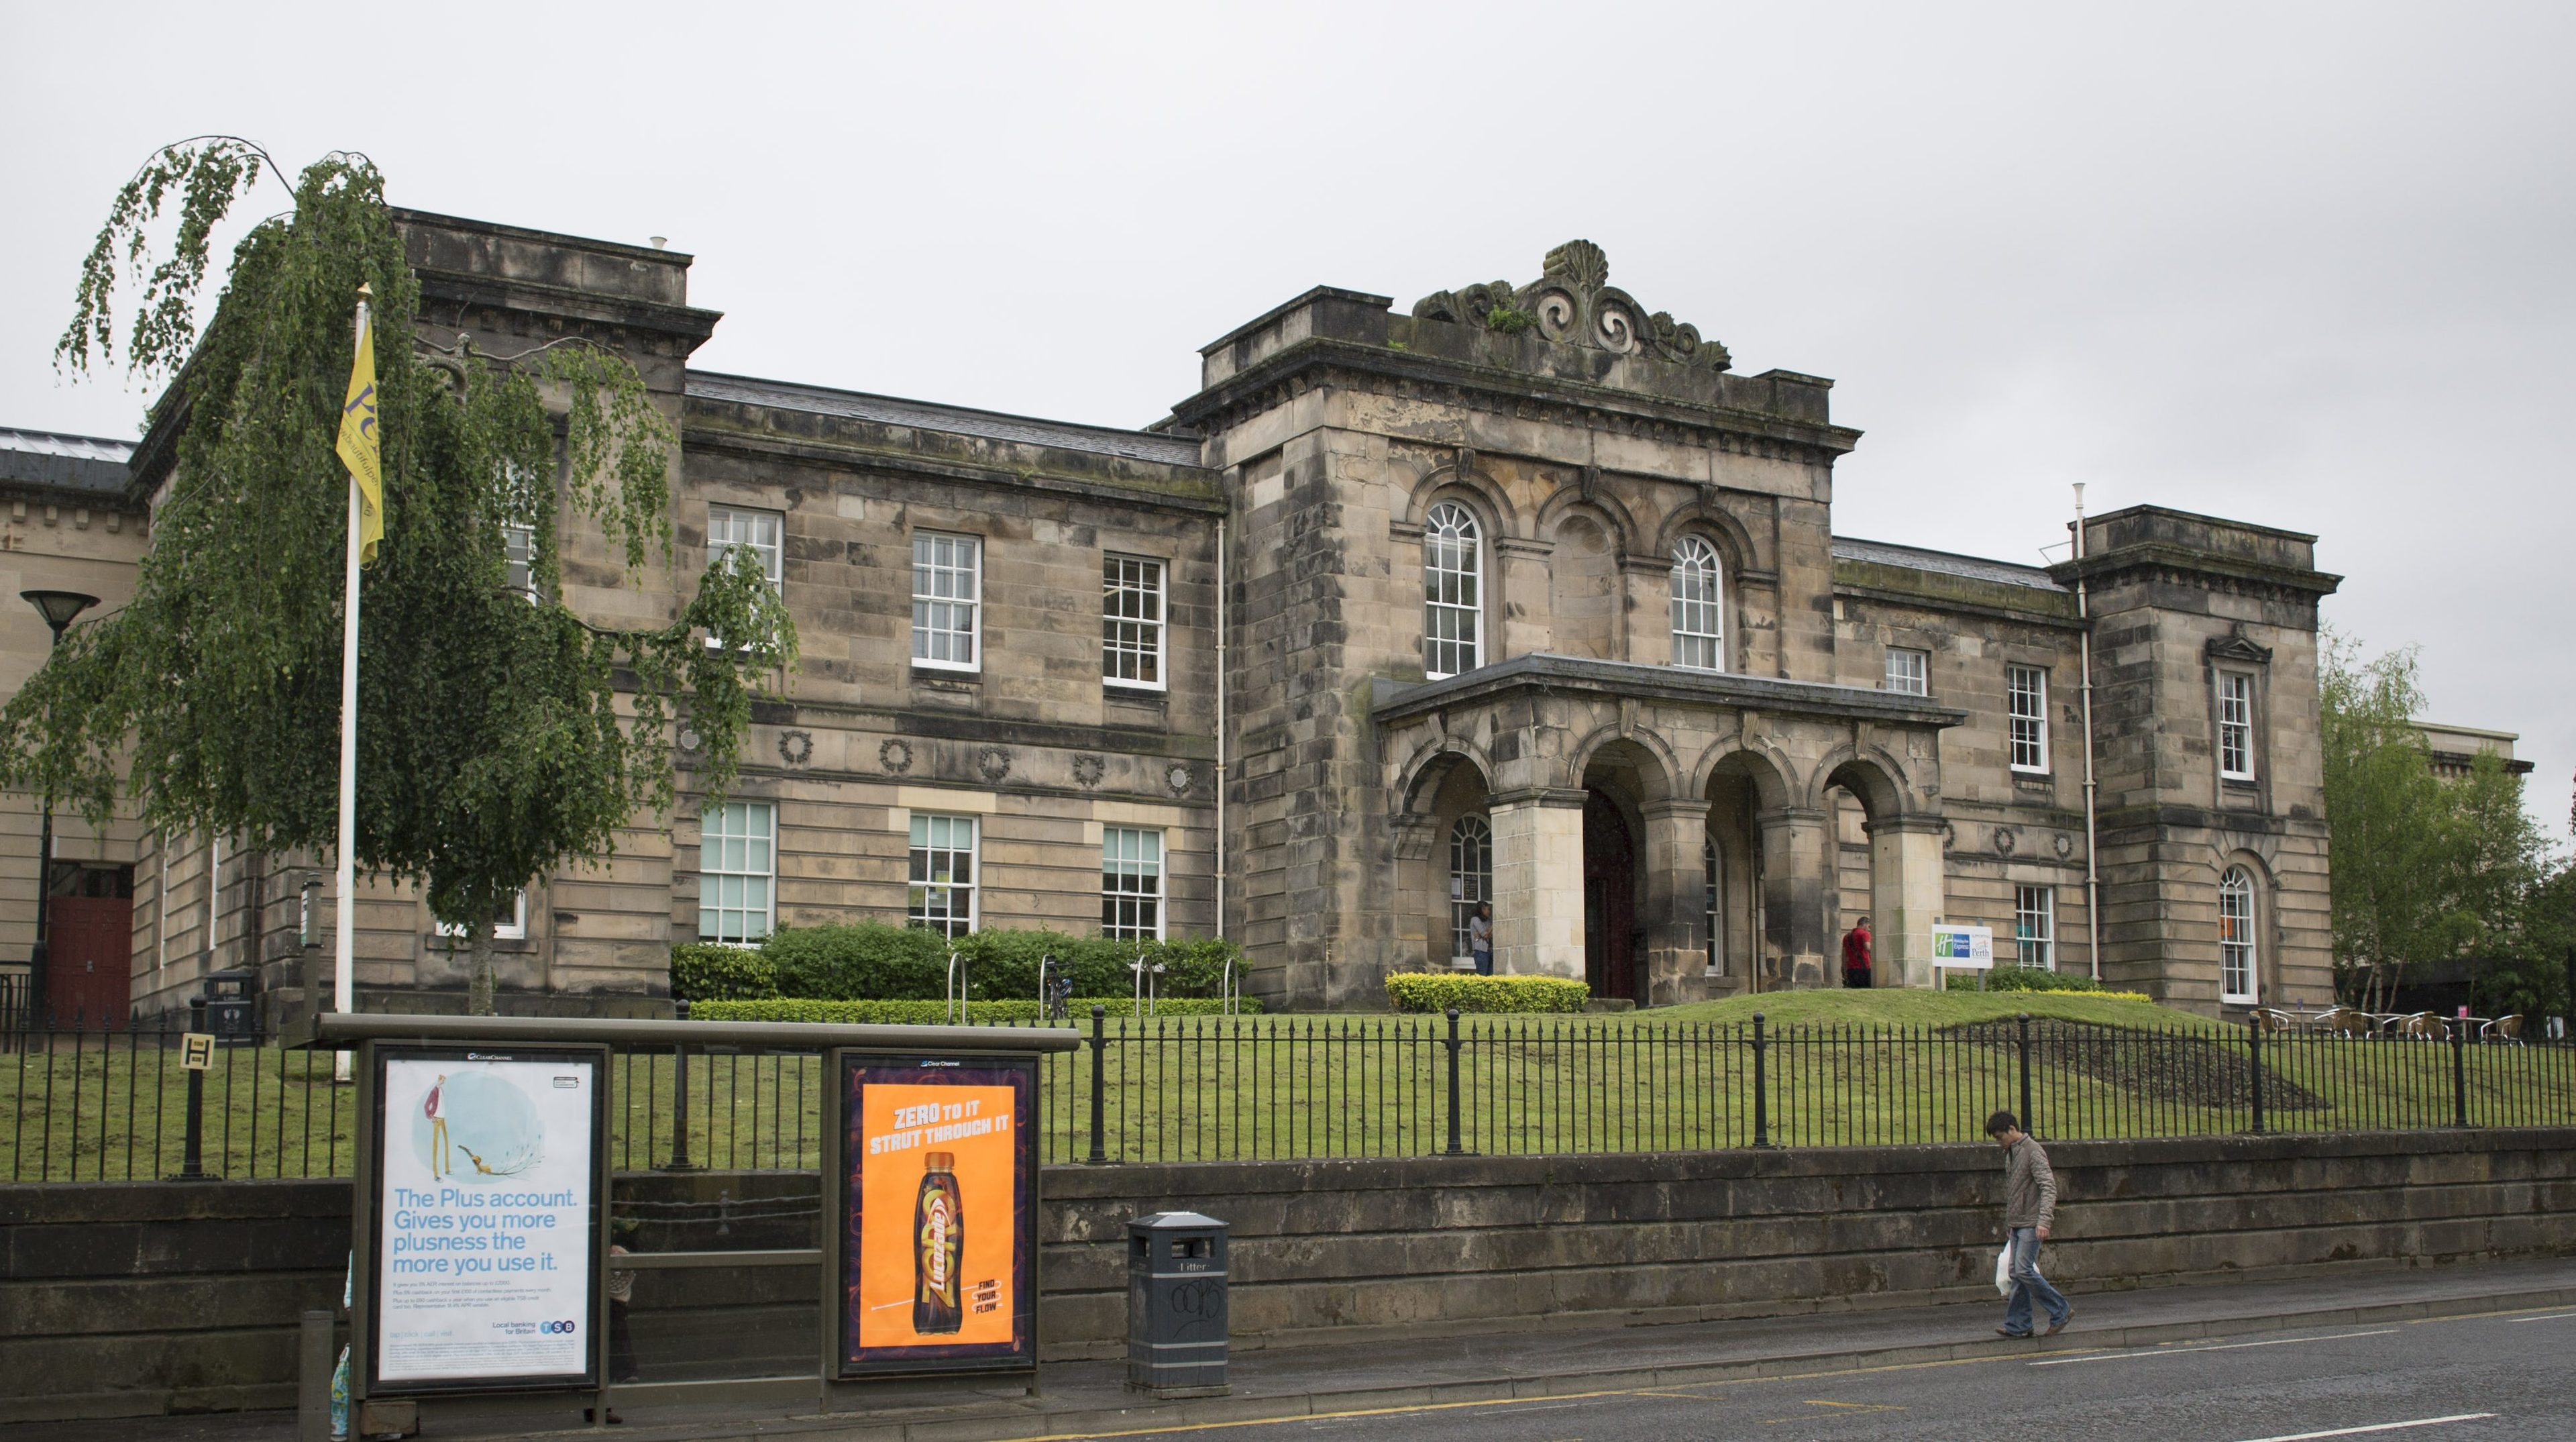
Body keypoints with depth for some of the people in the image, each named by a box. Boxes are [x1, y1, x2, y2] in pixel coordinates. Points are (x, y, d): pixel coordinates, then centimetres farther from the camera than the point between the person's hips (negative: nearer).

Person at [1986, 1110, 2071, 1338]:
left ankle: (2061, 1310, -1)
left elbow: (2049, 1187, -21)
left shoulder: (2033, 1152, -12)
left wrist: (2044, 1220, -31)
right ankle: (2018, 1325, 7)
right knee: (2018, 1274, 6)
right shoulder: (2010, 1154, 16)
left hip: (2031, 1224, -9)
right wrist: (2008, 1223, 25)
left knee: (2024, 1271, -14)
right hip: (2017, 1224, 9)